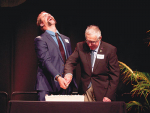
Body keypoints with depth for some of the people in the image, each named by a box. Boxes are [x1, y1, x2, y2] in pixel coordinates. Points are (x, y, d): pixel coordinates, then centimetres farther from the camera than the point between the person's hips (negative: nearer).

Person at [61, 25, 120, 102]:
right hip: (85, 90, 2)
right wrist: (68, 74, -22)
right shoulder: (80, 46, 3)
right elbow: (70, 62, 2)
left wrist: (109, 96, -10)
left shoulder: (110, 50, -5)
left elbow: (115, 75, -4)